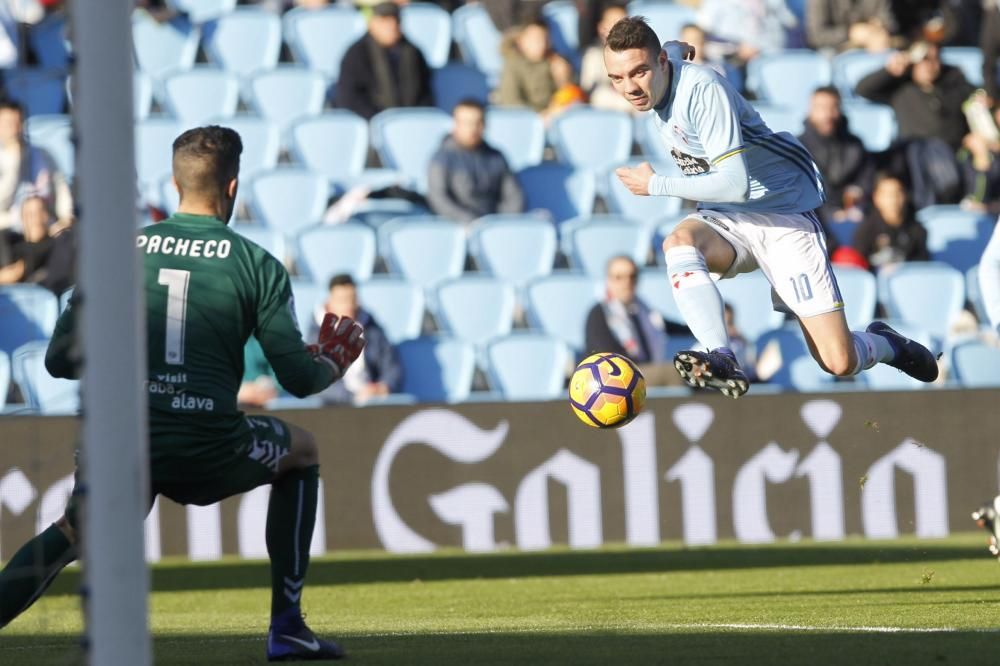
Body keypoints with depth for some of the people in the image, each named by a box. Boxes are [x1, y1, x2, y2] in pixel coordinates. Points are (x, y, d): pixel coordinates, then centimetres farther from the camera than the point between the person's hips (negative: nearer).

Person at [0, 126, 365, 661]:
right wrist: (332, 363, 26)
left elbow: (59, 361, 9)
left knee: (70, 533, 25)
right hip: (209, 450, -2)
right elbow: (298, 378, 2)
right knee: (303, 450, 27)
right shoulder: (256, 265, 3)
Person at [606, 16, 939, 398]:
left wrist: (656, 186, -23)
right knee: (679, 241, -33)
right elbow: (675, 49, 25)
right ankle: (721, 360, -41)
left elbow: (735, 185, -32)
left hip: (783, 217, -7)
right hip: (725, 220, 7)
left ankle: (885, 344, 26)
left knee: (839, 364, -10)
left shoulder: (702, 89, -27)